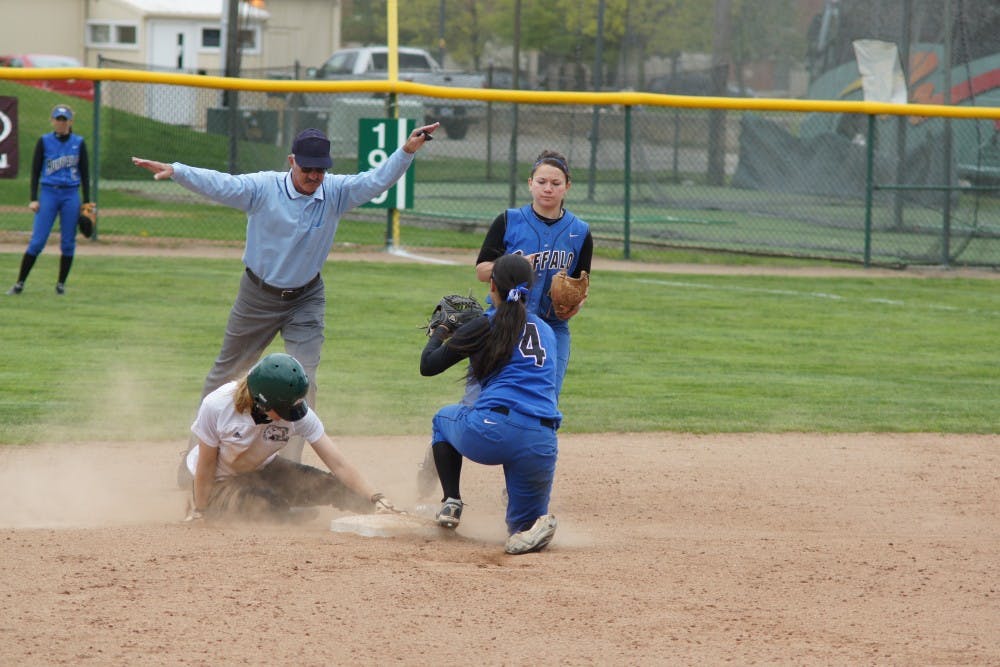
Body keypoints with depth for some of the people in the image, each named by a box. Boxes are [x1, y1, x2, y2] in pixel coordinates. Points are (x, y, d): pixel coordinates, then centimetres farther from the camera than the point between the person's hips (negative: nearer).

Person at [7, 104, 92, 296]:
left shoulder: (79, 143, 7)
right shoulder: (44, 142, 4)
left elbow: (85, 174, 9)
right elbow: (35, 171, 5)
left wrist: (87, 202, 5)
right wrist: (34, 199, -3)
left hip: (71, 195, 1)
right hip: (48, 194, -1)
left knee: (68, 242, 1)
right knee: (37, 241, -7)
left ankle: (61, 283, 13)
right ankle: (20, 284, -3)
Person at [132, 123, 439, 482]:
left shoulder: (336, 192, -10)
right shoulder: (263, 188, -18)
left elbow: (378, 180, -18)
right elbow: (220, 184, -29)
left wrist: (407, 151, -35)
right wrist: (174, 171, -44)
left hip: (306, 300, 2)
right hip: (258, 297, -1)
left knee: (303, 381, -9)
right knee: (226, 372, 12)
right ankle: (197, 448, 30)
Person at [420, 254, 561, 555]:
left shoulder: (485, 326, 5)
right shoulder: (546, 331, 20)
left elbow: (427, 366, 10)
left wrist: (440, 333, 32)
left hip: (491, 433, -3)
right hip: (542, 444, 3)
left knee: (444, 419, 32)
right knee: (523, 523, 21)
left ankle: (451, 503, 17)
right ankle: (530, 527, -18)